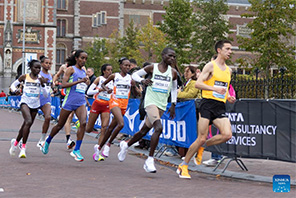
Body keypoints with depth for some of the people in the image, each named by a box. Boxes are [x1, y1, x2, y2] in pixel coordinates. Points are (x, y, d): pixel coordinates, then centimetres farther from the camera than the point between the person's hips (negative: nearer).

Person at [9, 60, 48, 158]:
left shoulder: (40, 80, 4)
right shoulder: (24, 77, 0)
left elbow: (46, 95, 3)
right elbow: (13, 85, 12)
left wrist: (42, 84, -12)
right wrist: (15, 90, -10)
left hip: (35, 105, 4)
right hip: (25, 102, -4)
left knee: (26, 126, 12)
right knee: (28, 121, -27)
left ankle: (15, 142, 39)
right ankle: (23, 147, -23)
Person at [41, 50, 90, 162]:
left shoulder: (83, 72, 17)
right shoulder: (71, 69, -4)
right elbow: (63, 84, -16)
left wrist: (86, 83, 14)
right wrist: (79, 81, -21)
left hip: (81, 102, 5)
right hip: (69, 101, -5)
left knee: (83, 123, -19)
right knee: (60, 125, 8)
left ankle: (76, 150, -16)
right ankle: (47, 142, 35)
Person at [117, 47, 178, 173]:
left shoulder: (173, 72, 7)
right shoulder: (152, 68, -2)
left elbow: (174, 89, 21)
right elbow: (135, 74, 8)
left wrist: (173, 105, 13)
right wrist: (142, 80, -12)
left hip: (162, 105, 5)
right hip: (151, 101, -5)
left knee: (144, 131, 13)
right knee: (158, 128, -26)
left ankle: (126, 145, 40)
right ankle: (150, 160, -19)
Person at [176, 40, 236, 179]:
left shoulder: (228, 70, 18)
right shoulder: (211, 66, -3)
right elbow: (197, 84, -12)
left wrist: (229, 98, 11)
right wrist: (215, 88, -23)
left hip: (220, 106, 6)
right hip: (208, 103, -6)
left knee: (227, 135, -15)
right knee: (201, 138, -8)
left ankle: (203, 145, 10)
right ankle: (183, 166, 7)